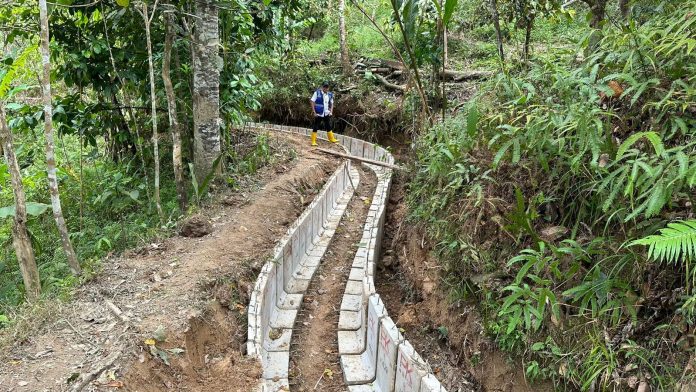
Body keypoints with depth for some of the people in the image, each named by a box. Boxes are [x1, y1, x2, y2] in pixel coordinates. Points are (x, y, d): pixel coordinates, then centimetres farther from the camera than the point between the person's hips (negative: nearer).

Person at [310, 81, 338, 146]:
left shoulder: (330, 94, 3)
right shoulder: (317, 93, -10)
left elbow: (331, 103, 15)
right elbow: (312, 102, -9)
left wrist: (331, 111, 2)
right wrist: (314, 112, -14)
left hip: (326, 114, 5)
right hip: (318, 114, -5)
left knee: (329, 126, 14)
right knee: (315, 127, 0)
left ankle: (332, 139, 26)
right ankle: (313, 141, 5)